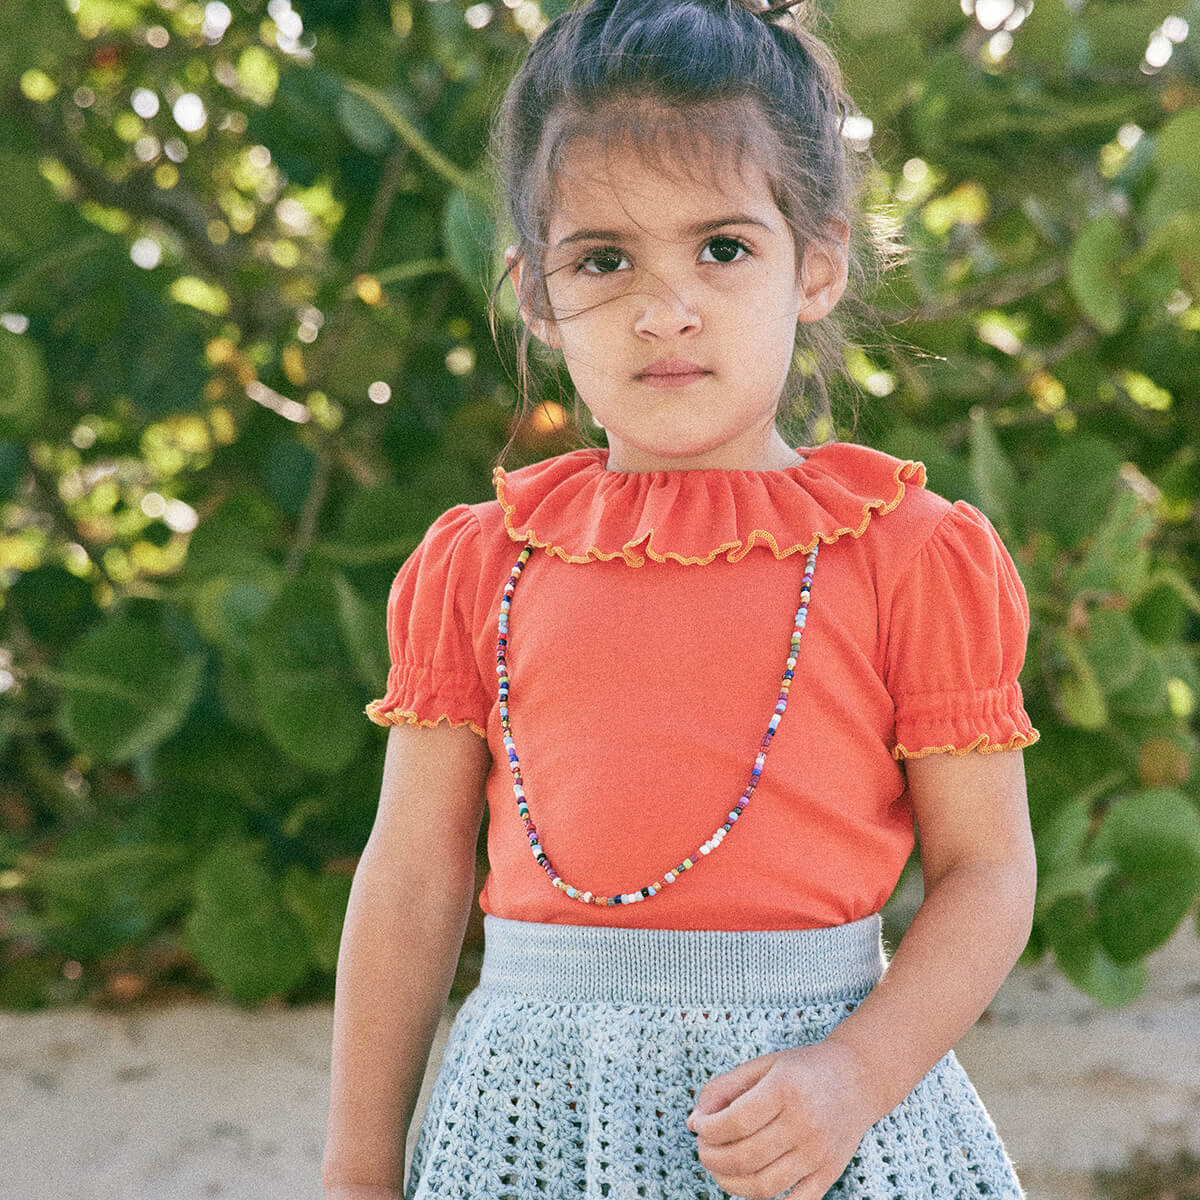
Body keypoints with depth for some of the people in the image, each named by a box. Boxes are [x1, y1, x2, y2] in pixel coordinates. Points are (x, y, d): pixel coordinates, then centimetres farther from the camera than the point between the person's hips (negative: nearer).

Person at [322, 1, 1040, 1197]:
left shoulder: (910, 557, -3)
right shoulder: (477, 568, 3)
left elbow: (986, 873, -3)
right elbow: (412, 881, 6)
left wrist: (854, 1076, -17)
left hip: (811, 1101, -1)